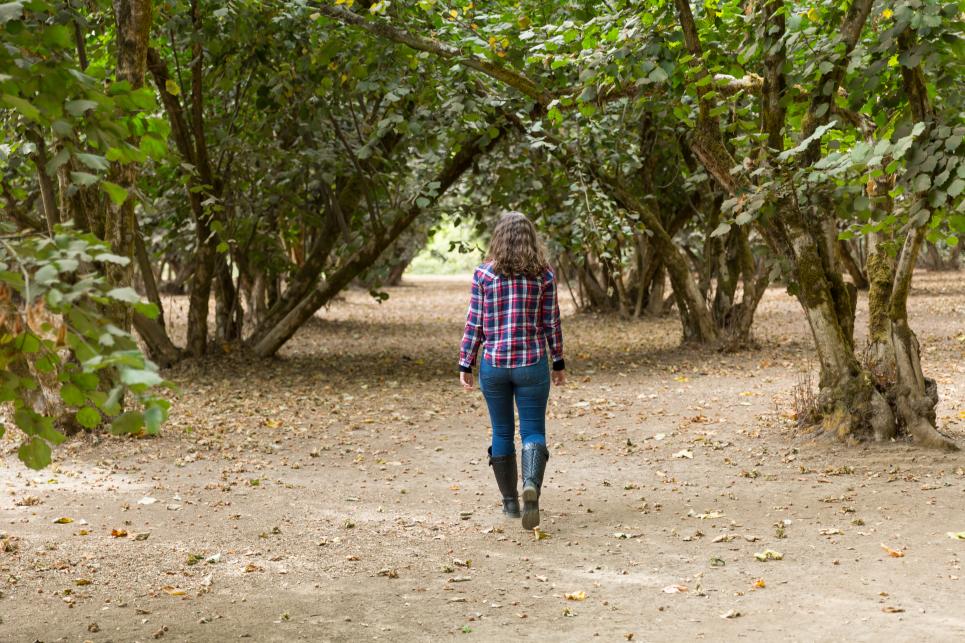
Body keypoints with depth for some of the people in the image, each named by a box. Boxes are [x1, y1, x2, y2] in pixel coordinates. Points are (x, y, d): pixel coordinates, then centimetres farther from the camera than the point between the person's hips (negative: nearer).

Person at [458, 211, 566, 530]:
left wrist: (465, 364, 5)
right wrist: (558, 363, 12)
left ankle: (510, 502, 21)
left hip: (493, 363, 1)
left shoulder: (484, 274, -4)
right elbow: (551, 323, 2)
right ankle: (532, 484, -24)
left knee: (502, 432, 14)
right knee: (533, 431, 4)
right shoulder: (544, 275, -2)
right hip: (532, 363, 0)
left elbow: (474, 323, -2)